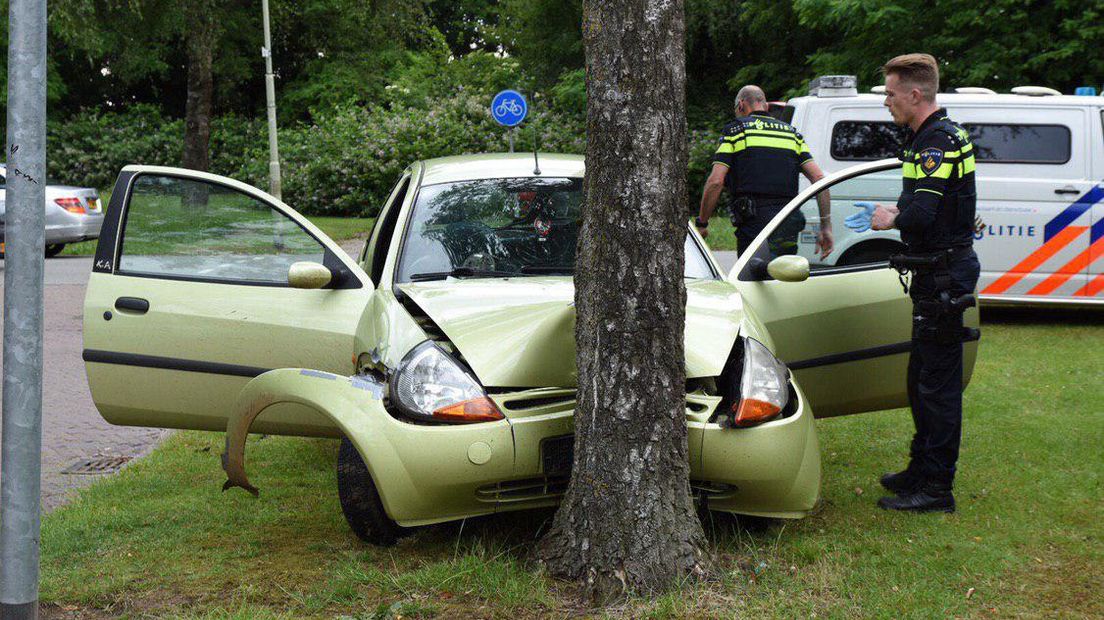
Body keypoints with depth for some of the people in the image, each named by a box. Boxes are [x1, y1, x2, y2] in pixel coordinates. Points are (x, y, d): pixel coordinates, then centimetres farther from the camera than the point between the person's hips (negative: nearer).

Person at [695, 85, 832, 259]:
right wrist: (826, 227, 9)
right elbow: (819, 178, 8)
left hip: (753, 224, -4)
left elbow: (715, 181, -5)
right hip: (789, 226, 5)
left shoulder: (734, 129, 5)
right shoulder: (791, 132, 19)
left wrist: (701, 223, 5)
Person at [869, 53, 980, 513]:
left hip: (944, 276, -11)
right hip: (937, 273, 11)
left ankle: (936, 490, -1)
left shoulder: (938, 141, -19)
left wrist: (892, 219, -10)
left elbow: (922, 214, -28)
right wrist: (900, 211, 8)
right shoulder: (932, 137, 15)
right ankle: (922, 470, 30)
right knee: (922, 378, 19)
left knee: (937, 384, -6)